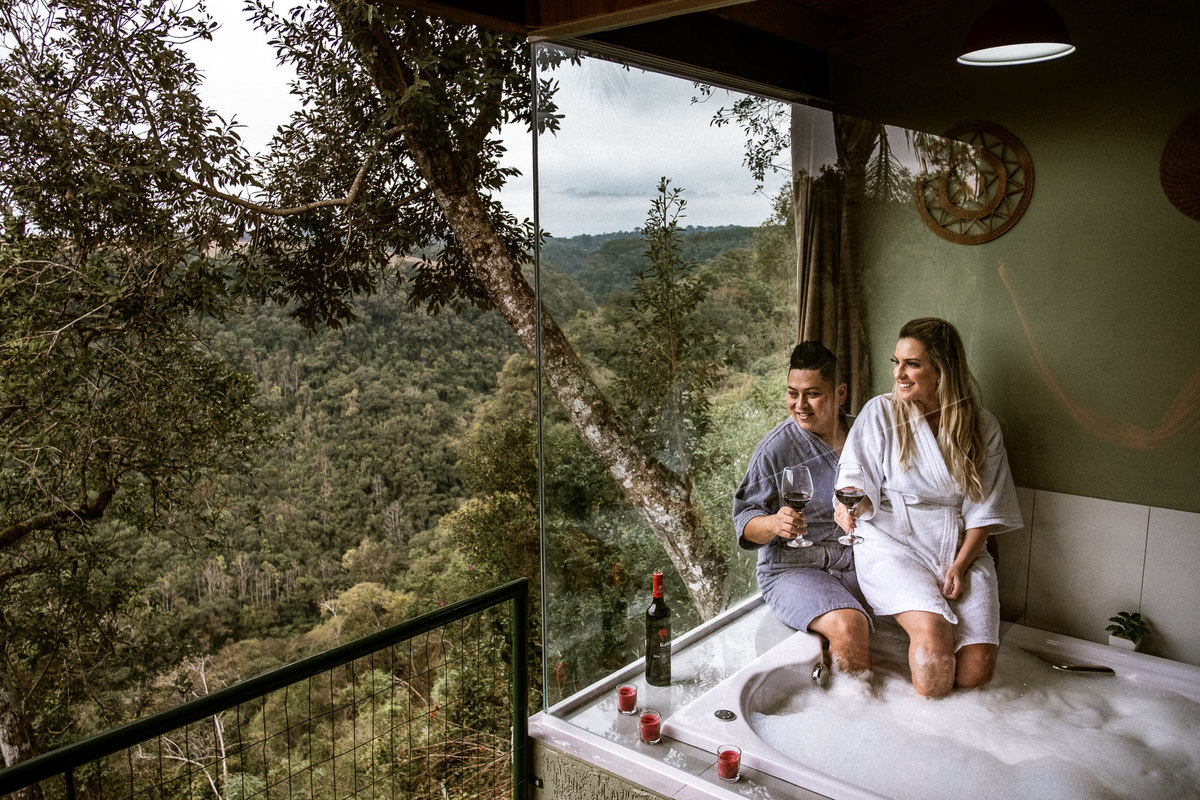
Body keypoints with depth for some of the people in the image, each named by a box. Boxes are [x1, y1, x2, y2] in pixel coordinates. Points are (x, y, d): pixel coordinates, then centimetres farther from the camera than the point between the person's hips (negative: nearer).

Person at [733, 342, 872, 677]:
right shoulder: (776, 448, -5)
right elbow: (745, 518, -5)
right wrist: (773, 524, -26)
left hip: (858, 562, 5)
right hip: (794, 568, -5)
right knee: (849, 626, -32)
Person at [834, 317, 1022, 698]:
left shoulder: (982, 427, 6)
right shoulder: (880, 412, 1)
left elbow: (985, 509, 5)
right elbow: (859, 480, -4)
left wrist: (959, 565, -7)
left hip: (960, 549, 3)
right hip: (893, 545, -2)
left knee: (976, 670, -15)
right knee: (932, 629, -29)